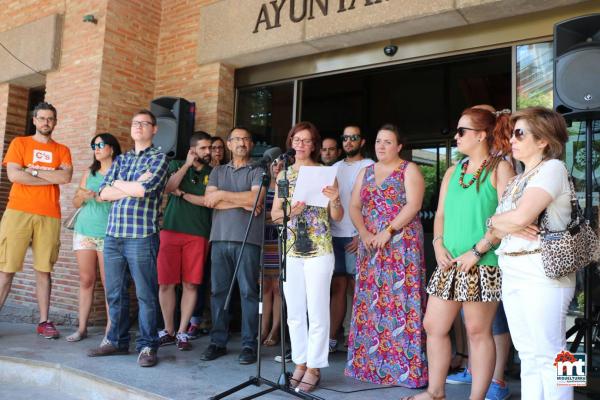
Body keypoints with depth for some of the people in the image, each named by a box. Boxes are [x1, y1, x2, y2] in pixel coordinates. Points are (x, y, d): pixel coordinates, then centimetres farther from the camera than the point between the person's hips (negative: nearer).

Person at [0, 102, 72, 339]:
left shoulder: (62, 150, 14)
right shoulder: (19, 143, 10)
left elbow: (66, 177, -4)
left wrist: (33, 170, -6)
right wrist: (52, 177, -5)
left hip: (49, 216, 2)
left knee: (44, 270, 4)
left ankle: (44, 321, 9)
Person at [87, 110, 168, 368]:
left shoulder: (159, 158, 3)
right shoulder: (120, 160, 19)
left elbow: (144, 189, -14)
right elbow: (103, 193, 8)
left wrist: (118, 184, 3)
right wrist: (133, 188, -4)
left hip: (142, 236, -5)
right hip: (113, 234, 6)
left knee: (145, 294, -1)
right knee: (114, 293, 11)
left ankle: (147, 346, 8)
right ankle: (116, 341, 25)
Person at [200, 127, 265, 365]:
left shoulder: (257, 172, 8)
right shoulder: (218, 171, 18)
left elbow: (256, 198, -10)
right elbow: (209, 200, 3)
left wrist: (223, 195, -3)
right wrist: (243, 202, -6)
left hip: (248, 239, -3)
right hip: (220, 238, 3)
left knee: (248, 291, -2)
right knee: (218, 290, 5)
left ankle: (249, 345, 6)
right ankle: (218, 342, 15)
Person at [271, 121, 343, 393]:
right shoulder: (284, 174, 10)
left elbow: (338, 217, 1)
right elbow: (274, 214, 8)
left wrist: (334, 200, -20)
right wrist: (290, 211, -12)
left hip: (319, 250, -3)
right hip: (290, 249, 4)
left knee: (317, 312, 1)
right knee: (294, 312, 10)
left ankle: (314, 367, 13)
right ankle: (300, 363, 23)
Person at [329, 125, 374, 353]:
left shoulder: (370, 167, 1)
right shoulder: (335, 168, 17)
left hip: (356, 237, -5)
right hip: (334, 235, 5)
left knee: (357, 288, -3)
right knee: (337, 287, 6)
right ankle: (331, 339, 10)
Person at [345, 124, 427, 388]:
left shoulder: (409, 170, 0)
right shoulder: (366, 172, 16)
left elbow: (413, 205, -12)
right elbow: (354, 206, 10)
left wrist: (388, 231, -19)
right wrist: (364, 233, -6)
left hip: (402, 245, -5)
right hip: (370, 246, 5)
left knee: (400, 300, -7)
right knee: (370, 302, 6)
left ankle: (403, 366, 1)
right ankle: (370, 362, 17)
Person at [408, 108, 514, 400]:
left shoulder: (500, 169, -5)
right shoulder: (453, 172, 15)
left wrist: (477, 251, -17)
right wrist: (438, 244, 0)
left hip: (483, 264, -6)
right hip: (449, 263, 7)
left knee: (478, 331, 3)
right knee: (433, 326, 9)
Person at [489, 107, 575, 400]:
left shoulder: (553, 168, -6)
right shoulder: (517, 180, 18)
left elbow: (521, 217, -21)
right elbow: (496, 228, 11)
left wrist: (494, 221, -2)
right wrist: (508, 227, -10)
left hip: (542, 273, -8)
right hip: (511, 274, 8)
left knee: (549, 357, -1)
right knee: (528, 356, 13)